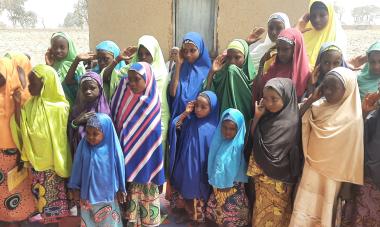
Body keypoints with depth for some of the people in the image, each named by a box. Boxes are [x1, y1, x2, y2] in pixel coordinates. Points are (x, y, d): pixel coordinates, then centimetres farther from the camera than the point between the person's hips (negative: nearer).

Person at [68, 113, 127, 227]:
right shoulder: (83, 147, -12)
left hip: (107, 194, -1)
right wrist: (76, 188, 4)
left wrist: (120, 189, 0)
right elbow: (77, 168, -1)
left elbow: (119, 168, -6)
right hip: (88, 193, 2)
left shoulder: (112, 148, -16)